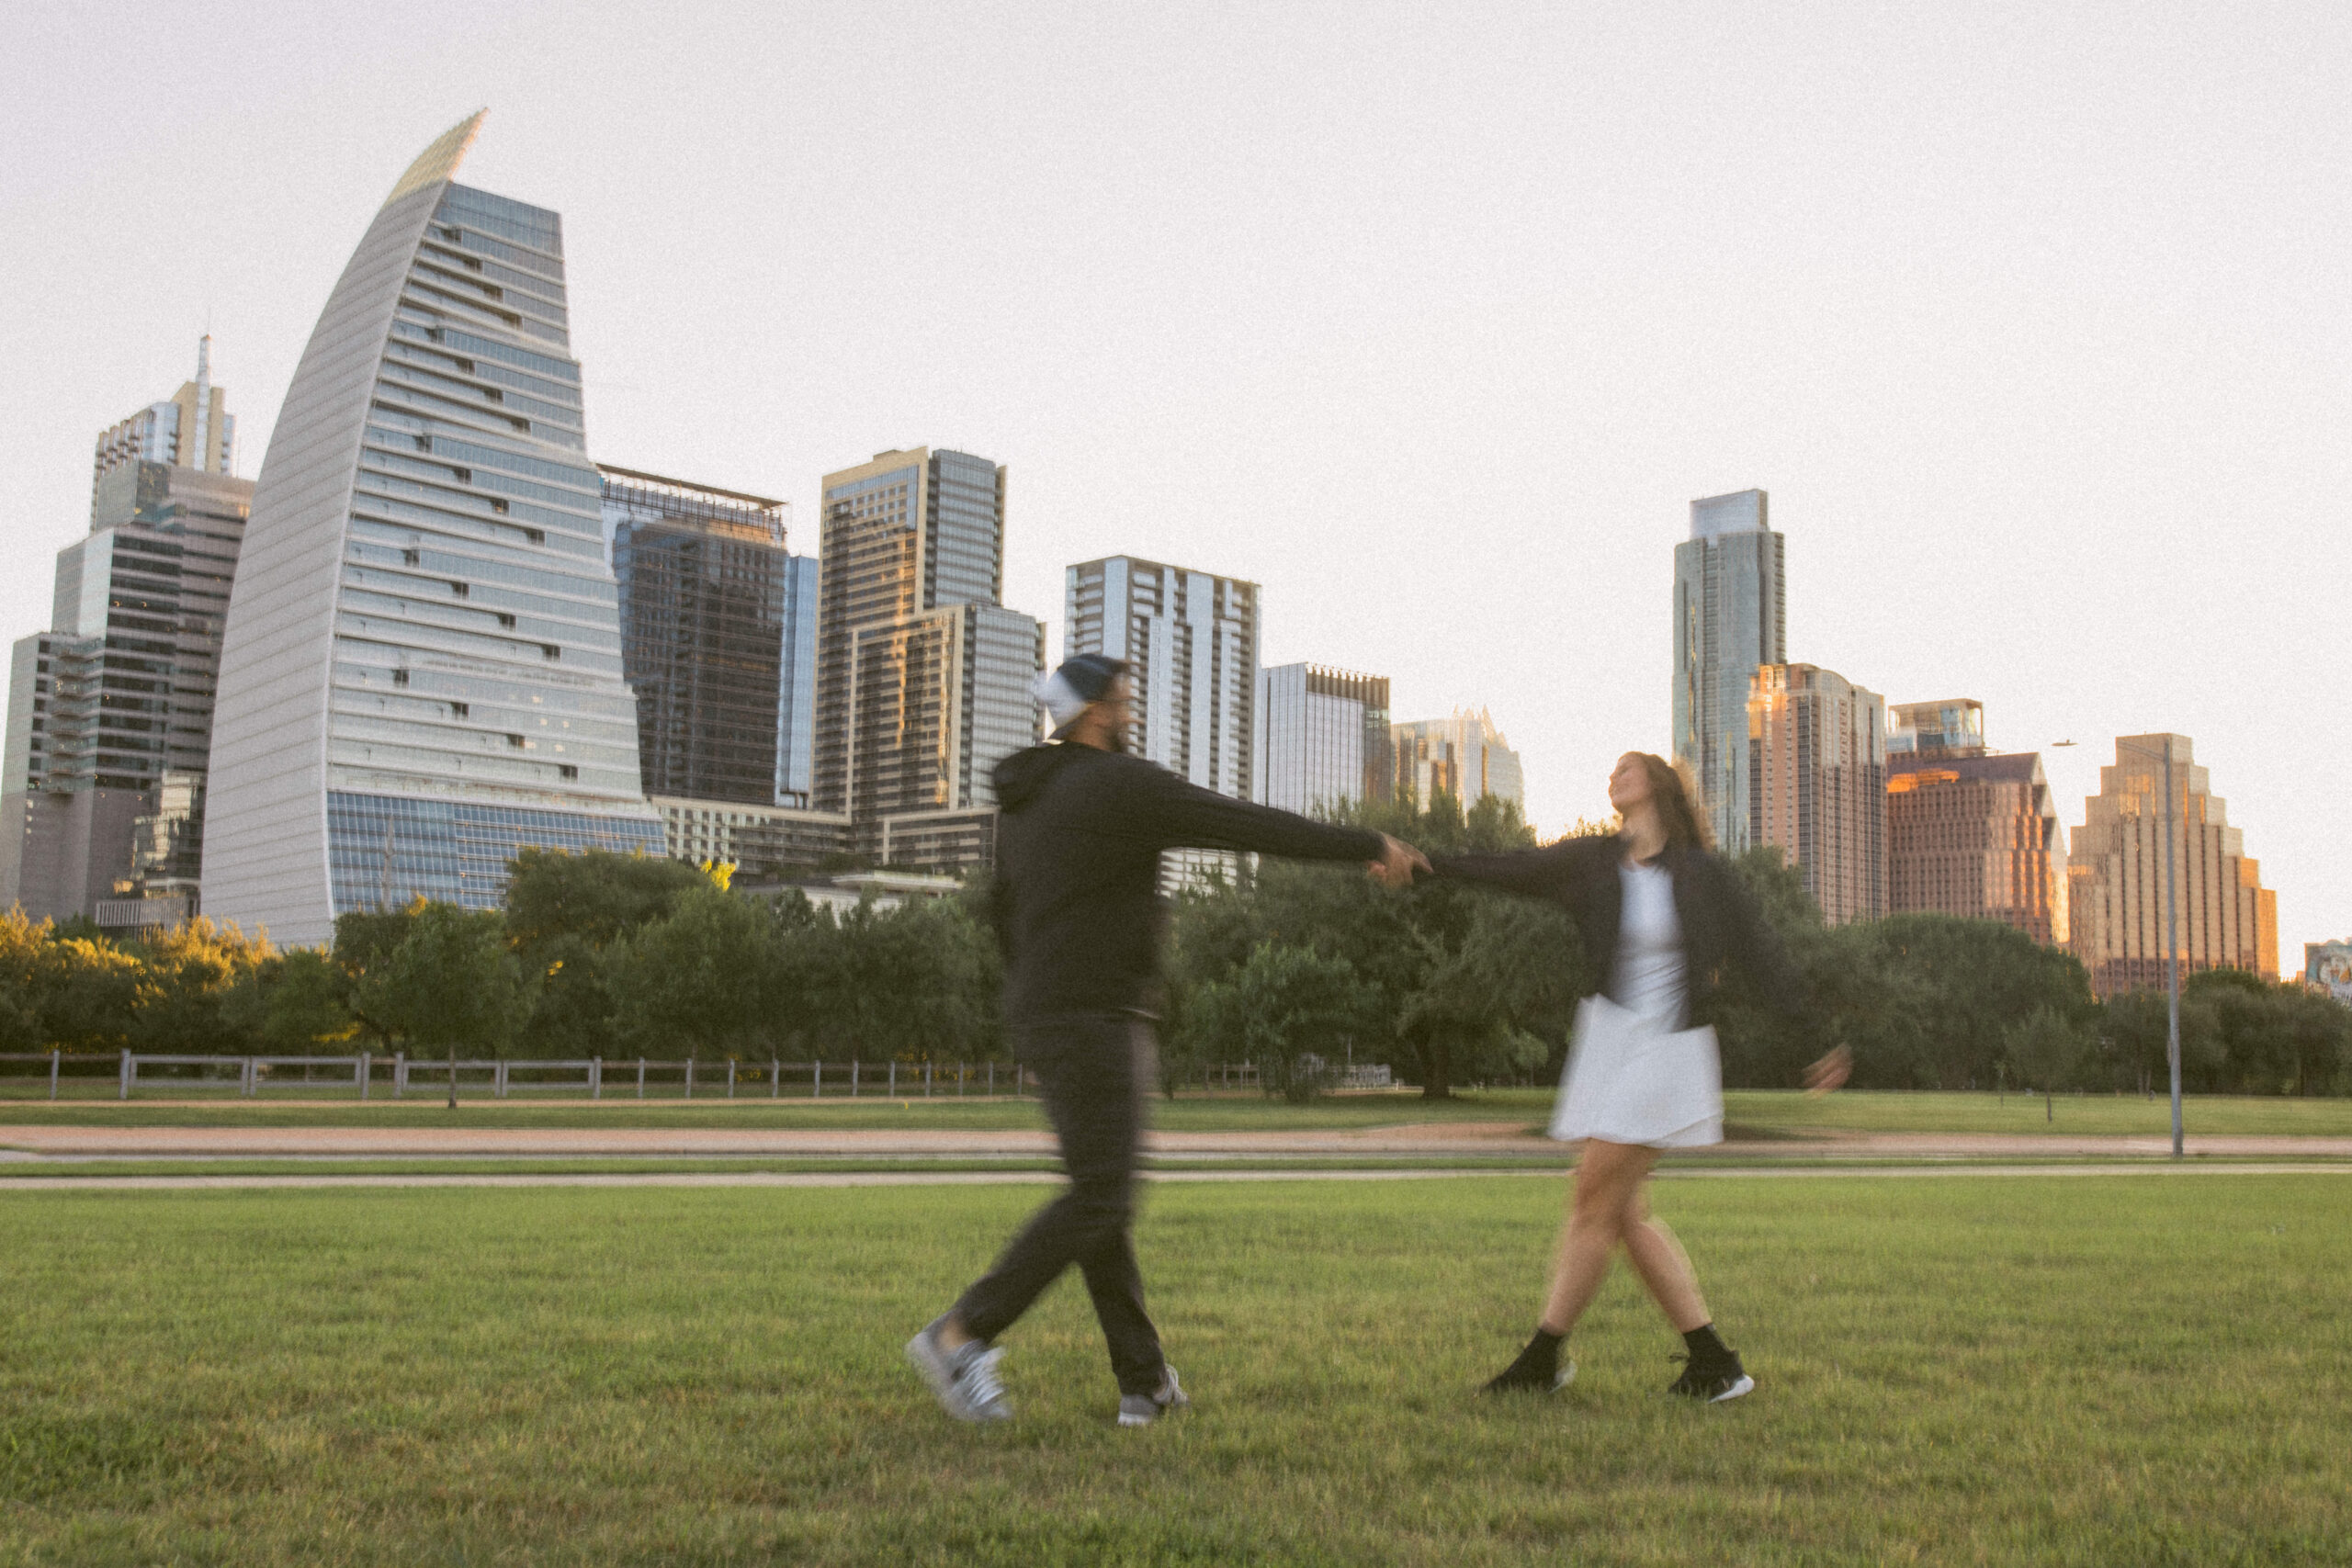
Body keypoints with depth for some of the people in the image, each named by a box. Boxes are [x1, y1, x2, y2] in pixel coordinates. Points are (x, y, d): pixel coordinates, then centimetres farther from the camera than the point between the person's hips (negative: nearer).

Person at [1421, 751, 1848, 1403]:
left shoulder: (1704, 874, -5)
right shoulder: (1591, 862, 5)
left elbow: (1762, 957, -1)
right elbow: (1498, 872, -1)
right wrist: (1415, 863, -11)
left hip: (1666, 1050, -6)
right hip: (1607, 1039, 6)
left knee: (1594, 1201, -6)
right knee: (1626, 1214, 6)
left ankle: (1542, 1358, 5)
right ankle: (1712, 1360, 14)